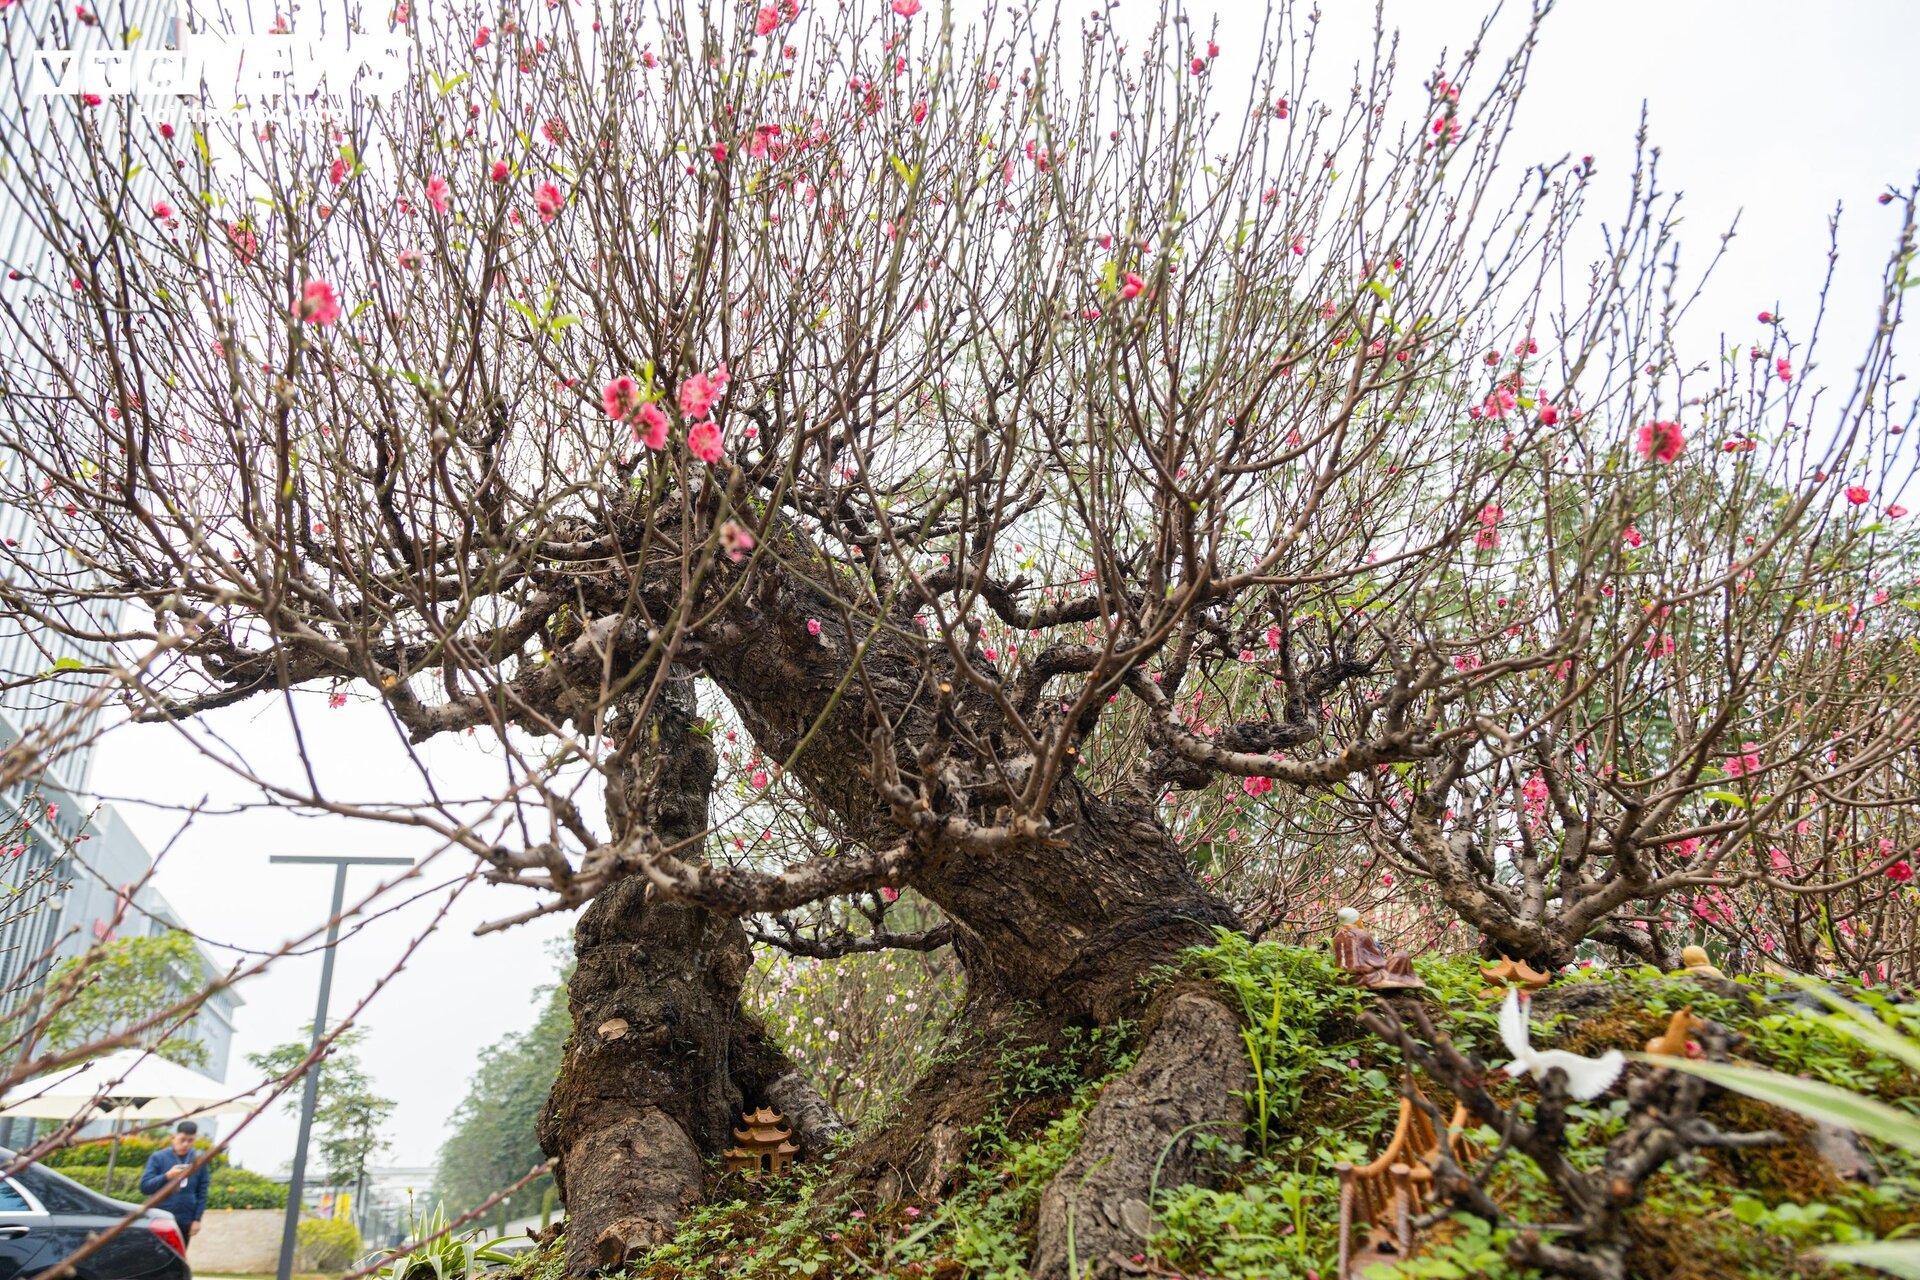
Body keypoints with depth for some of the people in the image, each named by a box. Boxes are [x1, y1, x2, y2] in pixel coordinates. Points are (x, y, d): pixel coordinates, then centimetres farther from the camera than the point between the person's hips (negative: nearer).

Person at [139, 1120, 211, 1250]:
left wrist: (197, 1219, -1)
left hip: (185, 1222, 2)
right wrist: (167, 1176, -22)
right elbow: (144, 1186, -8)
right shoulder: (158, 1158, -3)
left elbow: (202, 1193, 4)